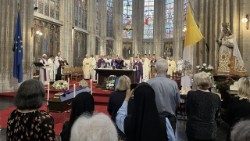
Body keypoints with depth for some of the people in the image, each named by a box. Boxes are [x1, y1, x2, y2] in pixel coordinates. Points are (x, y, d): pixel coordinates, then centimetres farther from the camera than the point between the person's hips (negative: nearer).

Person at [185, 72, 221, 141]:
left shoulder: (191, 94, -15)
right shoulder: (216, 98, -8)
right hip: (210, 133, 2)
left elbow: (187, 112, -1)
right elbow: (216, 116, 6)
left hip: (193, 131, -2)